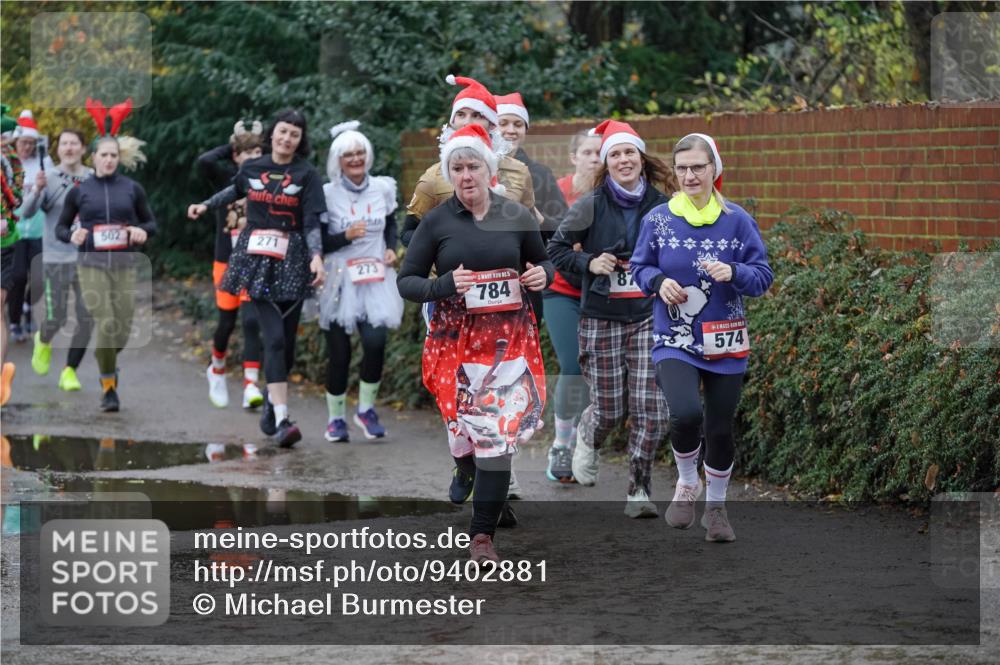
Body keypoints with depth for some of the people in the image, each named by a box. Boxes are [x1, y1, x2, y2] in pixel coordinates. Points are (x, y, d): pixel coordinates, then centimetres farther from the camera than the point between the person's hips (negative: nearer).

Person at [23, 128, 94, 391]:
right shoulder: (49, 179, -3)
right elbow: (27, 211, -13)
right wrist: (37, 190, -32)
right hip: (57, 258, -2)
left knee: (87, 319, -2)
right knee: (56, 318, -1)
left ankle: (70, 371, 12)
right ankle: (43, 342, 35)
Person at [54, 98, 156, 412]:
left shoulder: (132, 189, 4)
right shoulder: (79, 191, 3)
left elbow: (151, 224, 12)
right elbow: (60, 226, 11)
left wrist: (143, 232, -11)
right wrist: (71, 236, -12)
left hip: (124, 265, 2)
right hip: (91, 265, -2)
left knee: (123, 329, 4)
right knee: (105, 325, -14)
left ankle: (106, 363, 39)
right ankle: (108, 387, 2)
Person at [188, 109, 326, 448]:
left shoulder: (306, 175, 1)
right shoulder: (252, 168, 7)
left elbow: (312, 223, -4)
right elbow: (237, 190, 30)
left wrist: (316, 256, -19)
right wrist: (206, 205, 37)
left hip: (291, 261, 0)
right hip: (257, 258, 0)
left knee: (286, 340, 2)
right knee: (275, 336, -14)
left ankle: (271, 402, 26)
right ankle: (281, 419, -19)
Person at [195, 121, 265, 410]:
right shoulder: (226, 177, -4)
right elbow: (204, 161, -23)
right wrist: (231, 146, -11)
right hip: (227, 262, 0)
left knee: (251, 321, -12)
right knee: (227, 321, 9)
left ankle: (251, 386, -15)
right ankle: (217, 370, 37)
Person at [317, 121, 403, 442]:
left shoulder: (383, 188, 5)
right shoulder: (327, 194, -4)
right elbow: (317, 243, -4)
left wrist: (391, 248, 3)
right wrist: (346, 237, -19)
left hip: (375, 280, 2)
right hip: (339, 281, -2)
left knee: (375, 341, -16)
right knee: (338, 352, 1)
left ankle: (366, 409, 4)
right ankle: (336, 418, 17)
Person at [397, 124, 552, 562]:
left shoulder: (517, 218, 3)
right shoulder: (436, 223, -1)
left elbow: (542, 263, 19)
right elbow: (406, 281, 2)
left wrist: (542, 275, -5)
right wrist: (443, 286, -18)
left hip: (509, 339, 0)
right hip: (455, 340, 0)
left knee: (498, 434, -9)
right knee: (465, 425, 5)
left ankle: (482, 536, -4)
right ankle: (466, 466, 45)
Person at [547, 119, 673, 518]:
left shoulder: (661, 206, 3)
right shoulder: (591, 207, -3)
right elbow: (556, 249, 5)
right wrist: (589, 263, -10)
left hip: (649, 317, 1)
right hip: (601, 319, -1)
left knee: (649, 407, -9)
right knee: (609, 408, 2)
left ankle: (639, 491, 3)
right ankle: (588, 440, 40)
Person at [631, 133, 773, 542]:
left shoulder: (737, 220, -2)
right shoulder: (658, 219, -1)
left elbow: (763, 276, 0)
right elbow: (640, 266, 8)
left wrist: (734, 273, -20)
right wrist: (658, 281, -13)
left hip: (725, 346, 1)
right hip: (674, 341, -1)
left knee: (720, 429, 9)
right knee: (686, 413, -25)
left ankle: (716, 507, 32)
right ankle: (687, 483, 5)